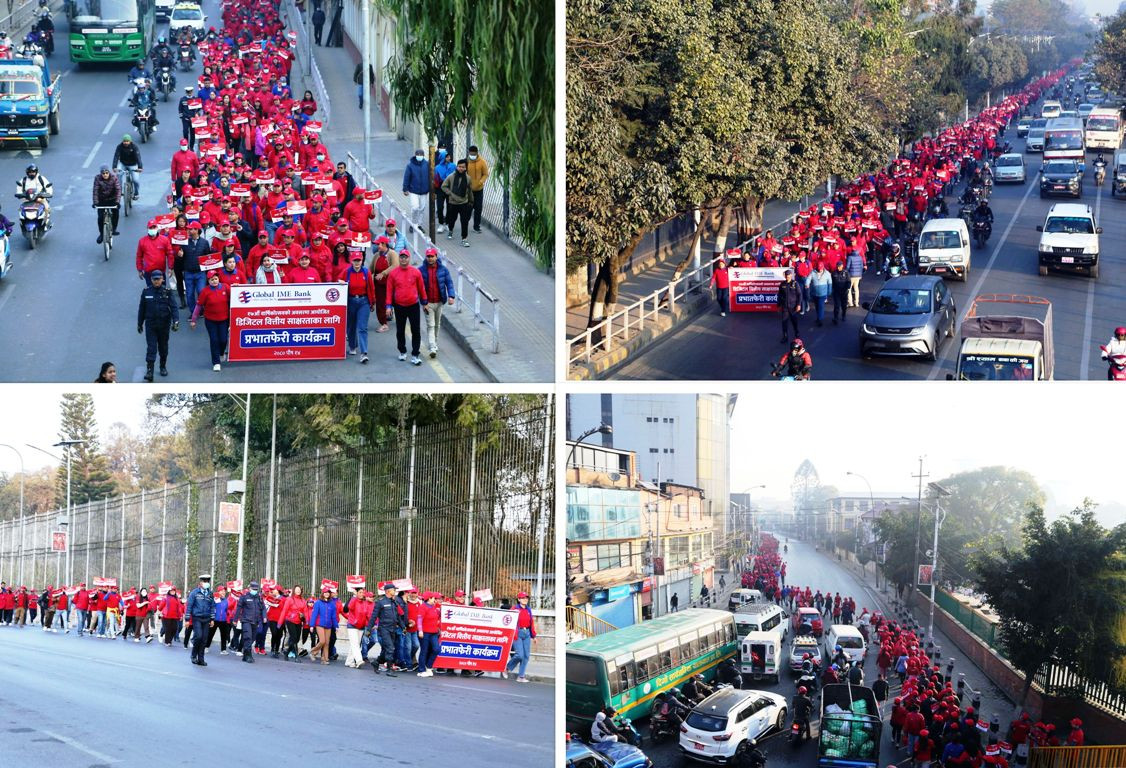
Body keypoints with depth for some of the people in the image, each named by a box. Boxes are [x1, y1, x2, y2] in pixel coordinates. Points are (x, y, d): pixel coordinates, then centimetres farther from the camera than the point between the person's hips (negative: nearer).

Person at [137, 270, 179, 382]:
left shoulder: (167, 292, -6)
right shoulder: (146, 291, -2)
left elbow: (174, 307, -10)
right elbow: (141, 308, 6)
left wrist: (176, 321, -22)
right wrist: (140, 323, 11)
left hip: (164, 324, 1)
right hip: (150, 324, -1)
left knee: (163, 346, 15)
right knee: (151, 347, -8)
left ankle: (163, 366, 34)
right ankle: (149, 370, -11)